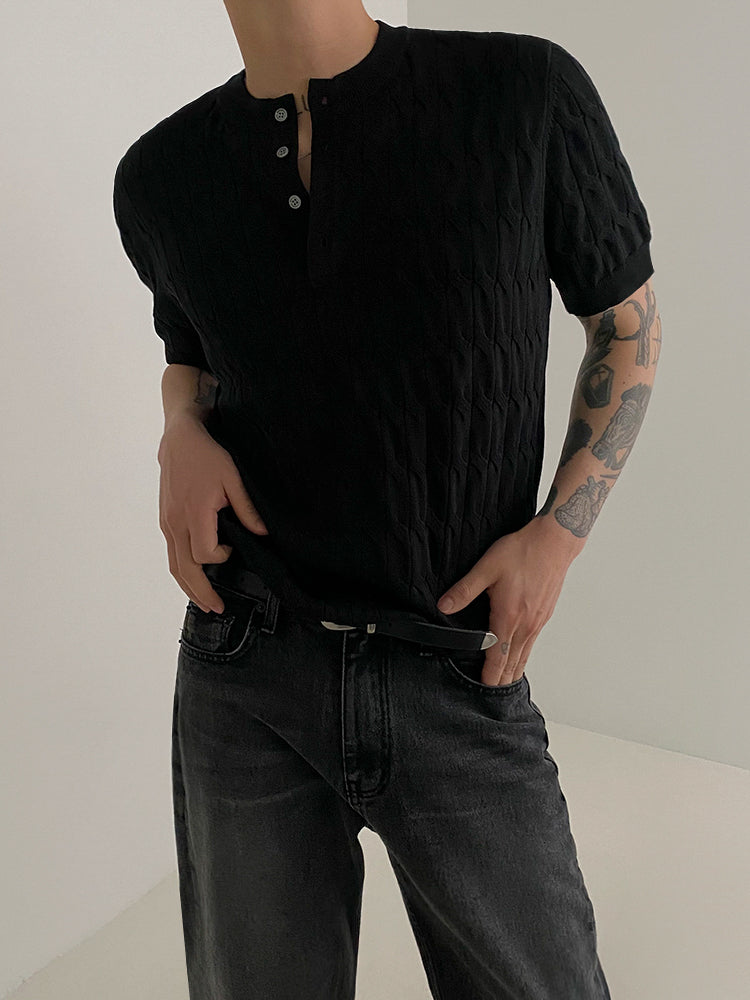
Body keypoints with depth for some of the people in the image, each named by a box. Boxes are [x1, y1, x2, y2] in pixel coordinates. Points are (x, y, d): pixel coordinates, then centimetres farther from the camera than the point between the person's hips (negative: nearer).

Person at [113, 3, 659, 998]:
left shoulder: (528, 92, -7)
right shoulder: (161, 176, 2)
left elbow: (629, 319, 5)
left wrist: (560, 533, -6)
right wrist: (182, 432, -3)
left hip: (460, 683, -2)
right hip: (246, 686, 3)